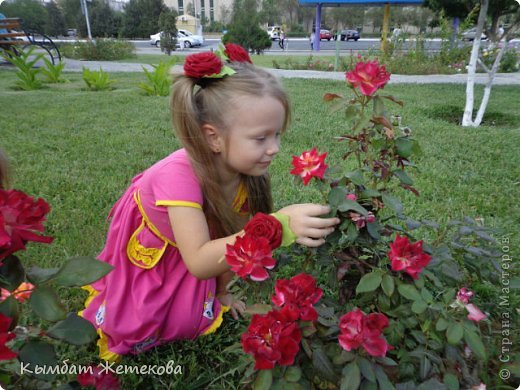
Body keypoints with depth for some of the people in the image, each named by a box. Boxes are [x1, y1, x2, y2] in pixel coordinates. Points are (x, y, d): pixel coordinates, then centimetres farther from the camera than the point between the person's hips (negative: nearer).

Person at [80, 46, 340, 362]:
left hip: (194, 254, 4)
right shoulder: (180, 175, -41)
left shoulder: (248, 170, -23)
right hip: (144, 251, -4)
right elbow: (199, 262, -47)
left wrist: (220, 293, 1)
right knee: (138, 331, 0)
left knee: (192, 319, 3)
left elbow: (234, 238, -10)